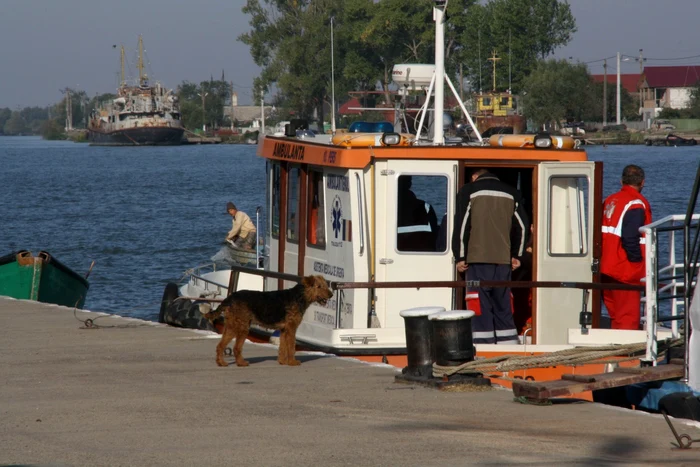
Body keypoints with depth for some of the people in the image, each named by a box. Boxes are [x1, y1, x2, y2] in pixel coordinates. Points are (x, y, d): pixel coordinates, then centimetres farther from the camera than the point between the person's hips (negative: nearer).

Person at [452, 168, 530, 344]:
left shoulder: (469, 191, 1)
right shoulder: (511, 193, 13)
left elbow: (461, 225, -5)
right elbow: (522, 226, 15)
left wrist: (460, 257, -2)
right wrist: (516, 255, 22)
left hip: (478, 259, -4)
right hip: (503, 260, 4)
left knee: (481, 309, -4)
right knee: (503, 308, 11)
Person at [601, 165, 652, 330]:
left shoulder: (609, 201, 12)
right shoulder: (636, 205, -12)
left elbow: (601, 234, 14)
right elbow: (630, 238, -22)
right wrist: (637, 261, -11)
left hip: (606, 268, 8)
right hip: (625, 272, -8)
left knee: (615, 315, 15)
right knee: (628, 317, -5)